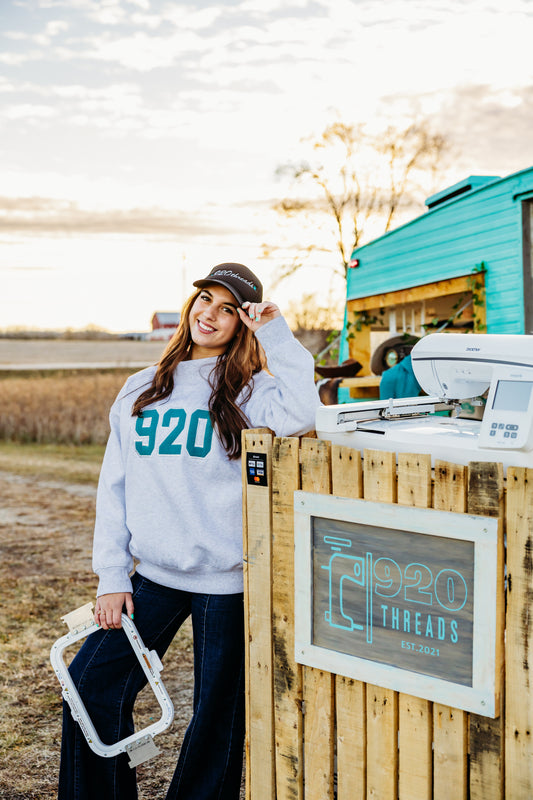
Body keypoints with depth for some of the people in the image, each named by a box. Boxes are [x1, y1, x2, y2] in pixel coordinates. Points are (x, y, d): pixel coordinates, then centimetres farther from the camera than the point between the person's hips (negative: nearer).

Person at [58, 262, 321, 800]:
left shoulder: (247, 391, -4)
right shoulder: (141, 391, 9)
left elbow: (300, 416, -27)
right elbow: (115, 488, 9)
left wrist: (276, 334, -18)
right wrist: (112, 577, 3)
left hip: (226, 579, -4)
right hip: (152, 575, 4)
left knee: (217, 716, 8)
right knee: (90, 687, 6)